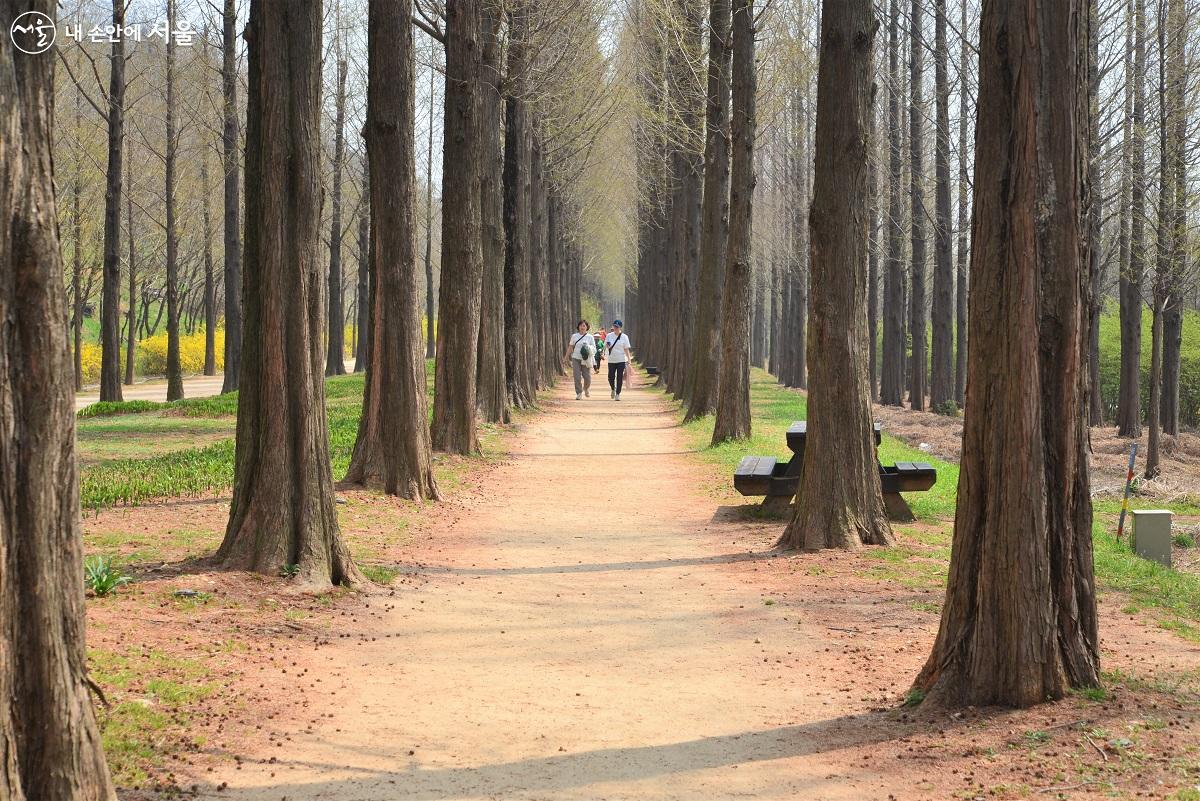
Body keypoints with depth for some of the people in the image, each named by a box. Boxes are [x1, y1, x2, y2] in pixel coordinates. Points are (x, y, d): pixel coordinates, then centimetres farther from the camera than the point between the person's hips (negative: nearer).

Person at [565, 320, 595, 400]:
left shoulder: (589, 337, 4)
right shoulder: (574, 336, 7)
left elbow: (594, 348, 5)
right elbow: (570, 347, 16)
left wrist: (588, 347, -16)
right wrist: (567, 357, 18)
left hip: (586, 360, 0)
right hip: (576, 358, 0)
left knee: (587, 377, -2)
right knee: (577, 377, -7)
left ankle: (587, 389, 29)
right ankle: (579, 394, 1)